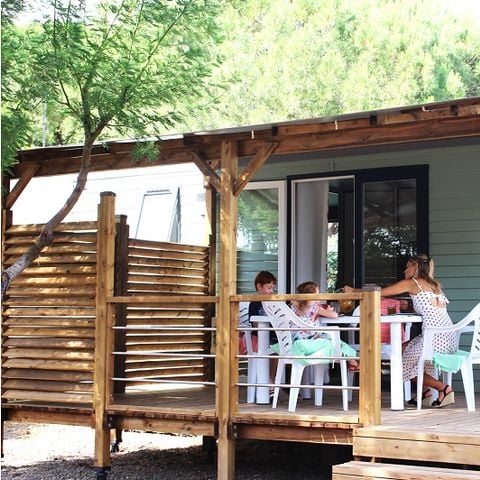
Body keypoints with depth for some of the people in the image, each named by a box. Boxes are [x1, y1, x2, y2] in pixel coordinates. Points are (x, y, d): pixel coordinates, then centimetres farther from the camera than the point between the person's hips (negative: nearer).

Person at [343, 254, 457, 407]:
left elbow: (379, 293, 4)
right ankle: (425, 391, 17)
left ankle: (443, 388, 0)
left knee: (406, 365, 11)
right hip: (449, 338, 8)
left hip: (435, 339, -8)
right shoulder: (434, 284, 19)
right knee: (404, 349, 23)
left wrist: (353, 291, 15)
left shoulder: (411, 283, 0)